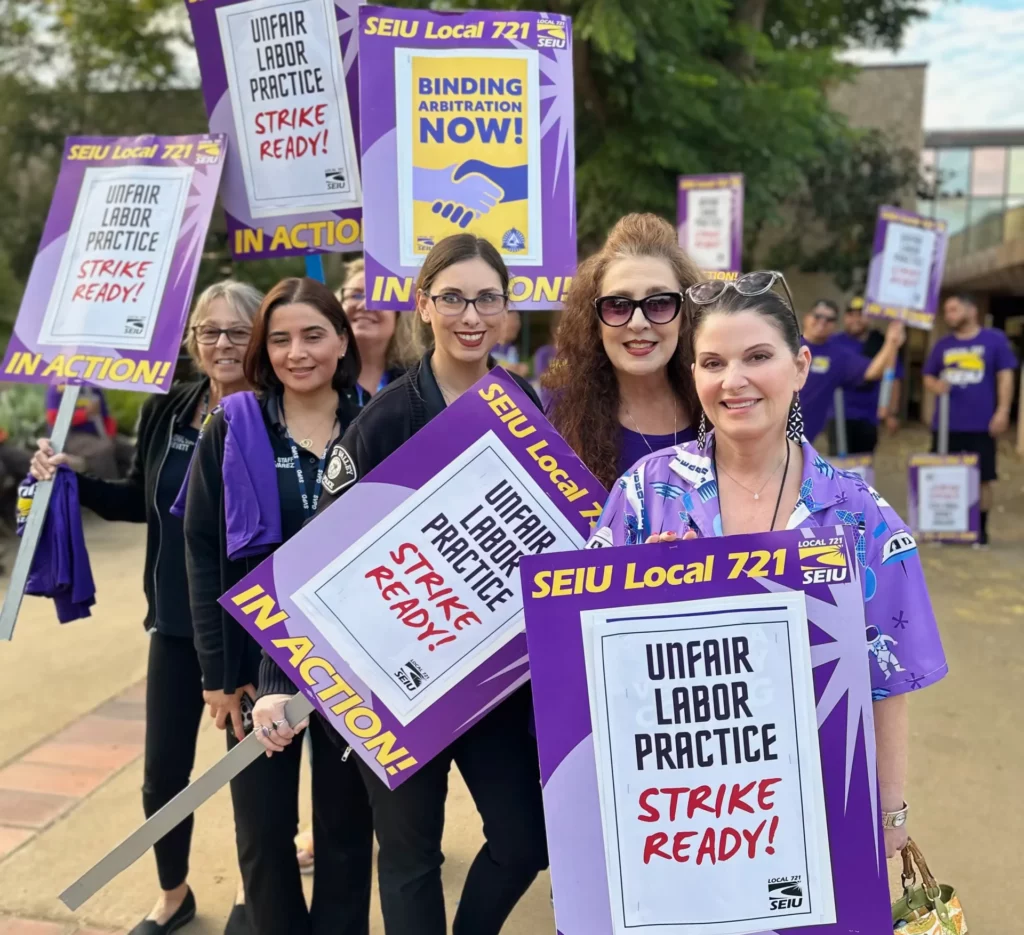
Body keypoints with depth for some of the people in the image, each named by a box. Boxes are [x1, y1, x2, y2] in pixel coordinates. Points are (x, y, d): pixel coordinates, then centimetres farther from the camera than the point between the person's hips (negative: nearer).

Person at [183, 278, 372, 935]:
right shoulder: (231, 429, -1)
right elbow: (202, 551, -2)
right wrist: (218, 668, -6)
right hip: (259, 654, 1)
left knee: (346, 825, 13)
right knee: (263, 829, 11)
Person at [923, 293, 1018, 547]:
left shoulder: (995, 340, 2)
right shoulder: (942, 345, 11)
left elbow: (1005, 376, -1)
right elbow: (928, 378, 13)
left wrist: (1002, 411, -10)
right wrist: (936, 386, -10)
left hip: (981, 425, -3)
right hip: (946, 425, 3)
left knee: (983, 479, 5)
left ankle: (980, 529, 16)